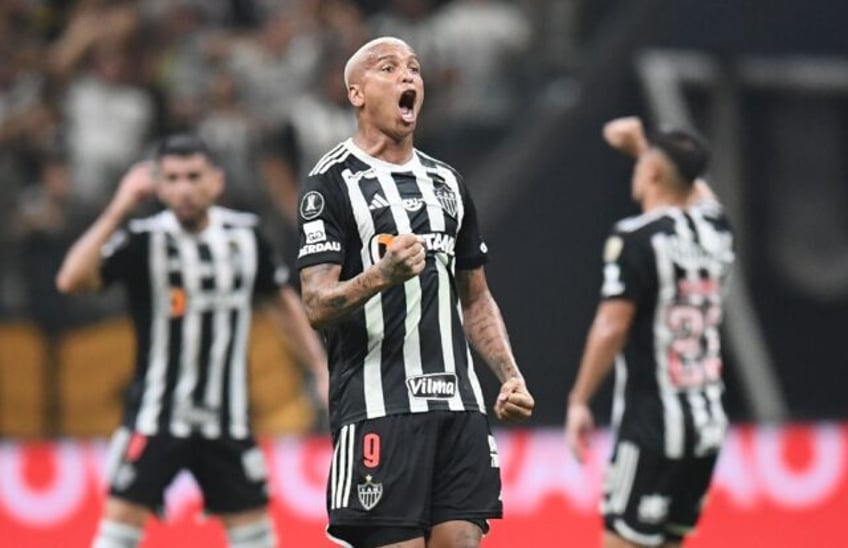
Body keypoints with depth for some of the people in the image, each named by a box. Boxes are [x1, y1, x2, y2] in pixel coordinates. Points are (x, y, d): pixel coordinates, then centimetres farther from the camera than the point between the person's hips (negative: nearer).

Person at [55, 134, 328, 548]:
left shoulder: (244, 234, 0)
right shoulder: (144, 240, -13)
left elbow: (283, 300, 15)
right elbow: (71, 281, -27)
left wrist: (322, 369, 10)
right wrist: (118, 210, -31)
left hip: (227, 418, 4)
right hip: (157, 415, -4)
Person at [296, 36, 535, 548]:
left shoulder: (447, 182, 20)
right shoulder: (332, 182, -2)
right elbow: (317, 306, -11)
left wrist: (510, 375, 11)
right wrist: (382, 275, -30)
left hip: (459, 406, 6)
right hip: (379, 406, -6)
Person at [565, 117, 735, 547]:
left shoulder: (636, 238, -12)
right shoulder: (714, 229, 8)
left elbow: (612, 328, -17)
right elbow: (695, 189, 33)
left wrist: (579, 401, -10)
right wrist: (641, 146, 39)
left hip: (652, 423, -7)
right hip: (708, 421, 7)